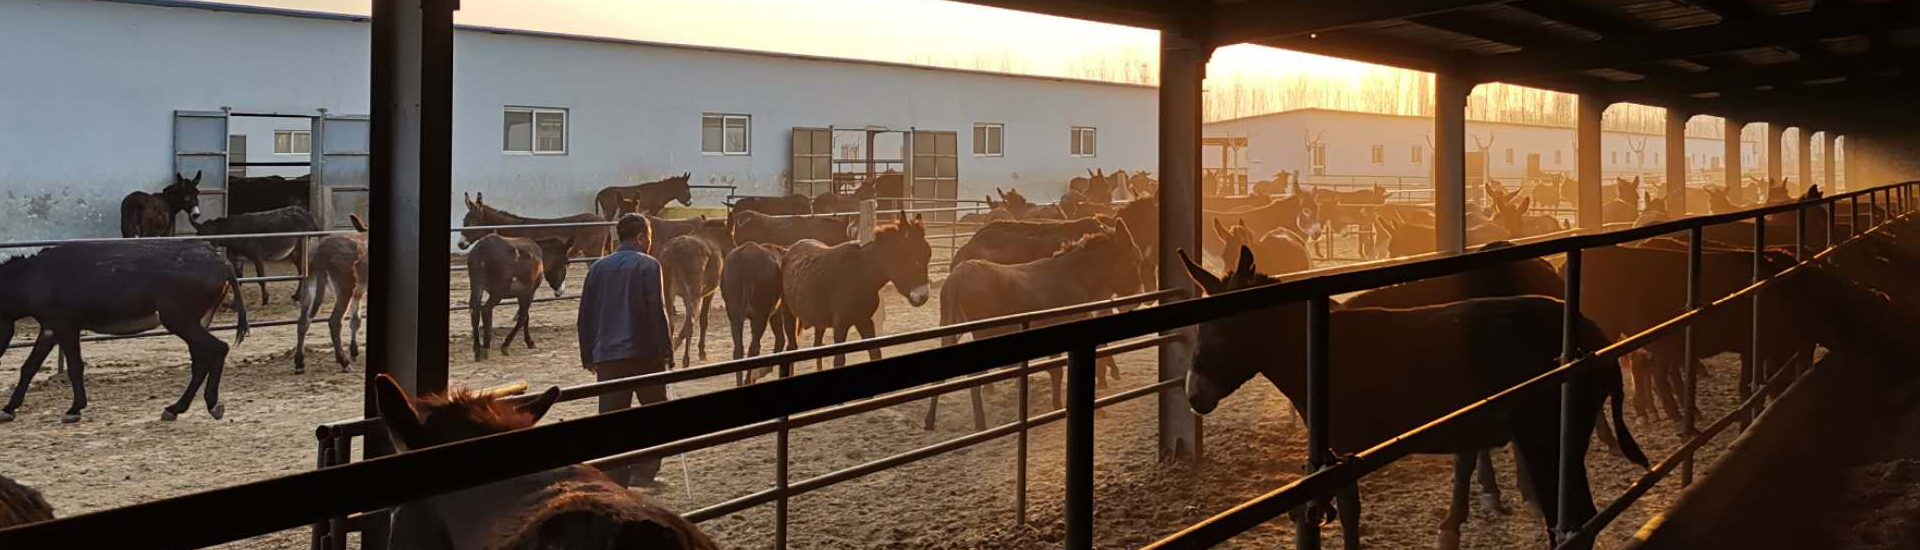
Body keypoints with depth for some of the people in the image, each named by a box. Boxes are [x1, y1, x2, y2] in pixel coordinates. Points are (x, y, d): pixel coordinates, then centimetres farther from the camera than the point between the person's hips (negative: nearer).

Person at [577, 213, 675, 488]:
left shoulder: (598, 267, 11)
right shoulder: (648, 265, -5)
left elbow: (585, 315, 12)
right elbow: (657, 312, -11)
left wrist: (588, 356, 18)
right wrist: (666, 351, -6)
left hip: (606, 355, 4)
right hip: (643, 352, -4)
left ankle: (614, 481, 4)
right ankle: (643, 470, 2)